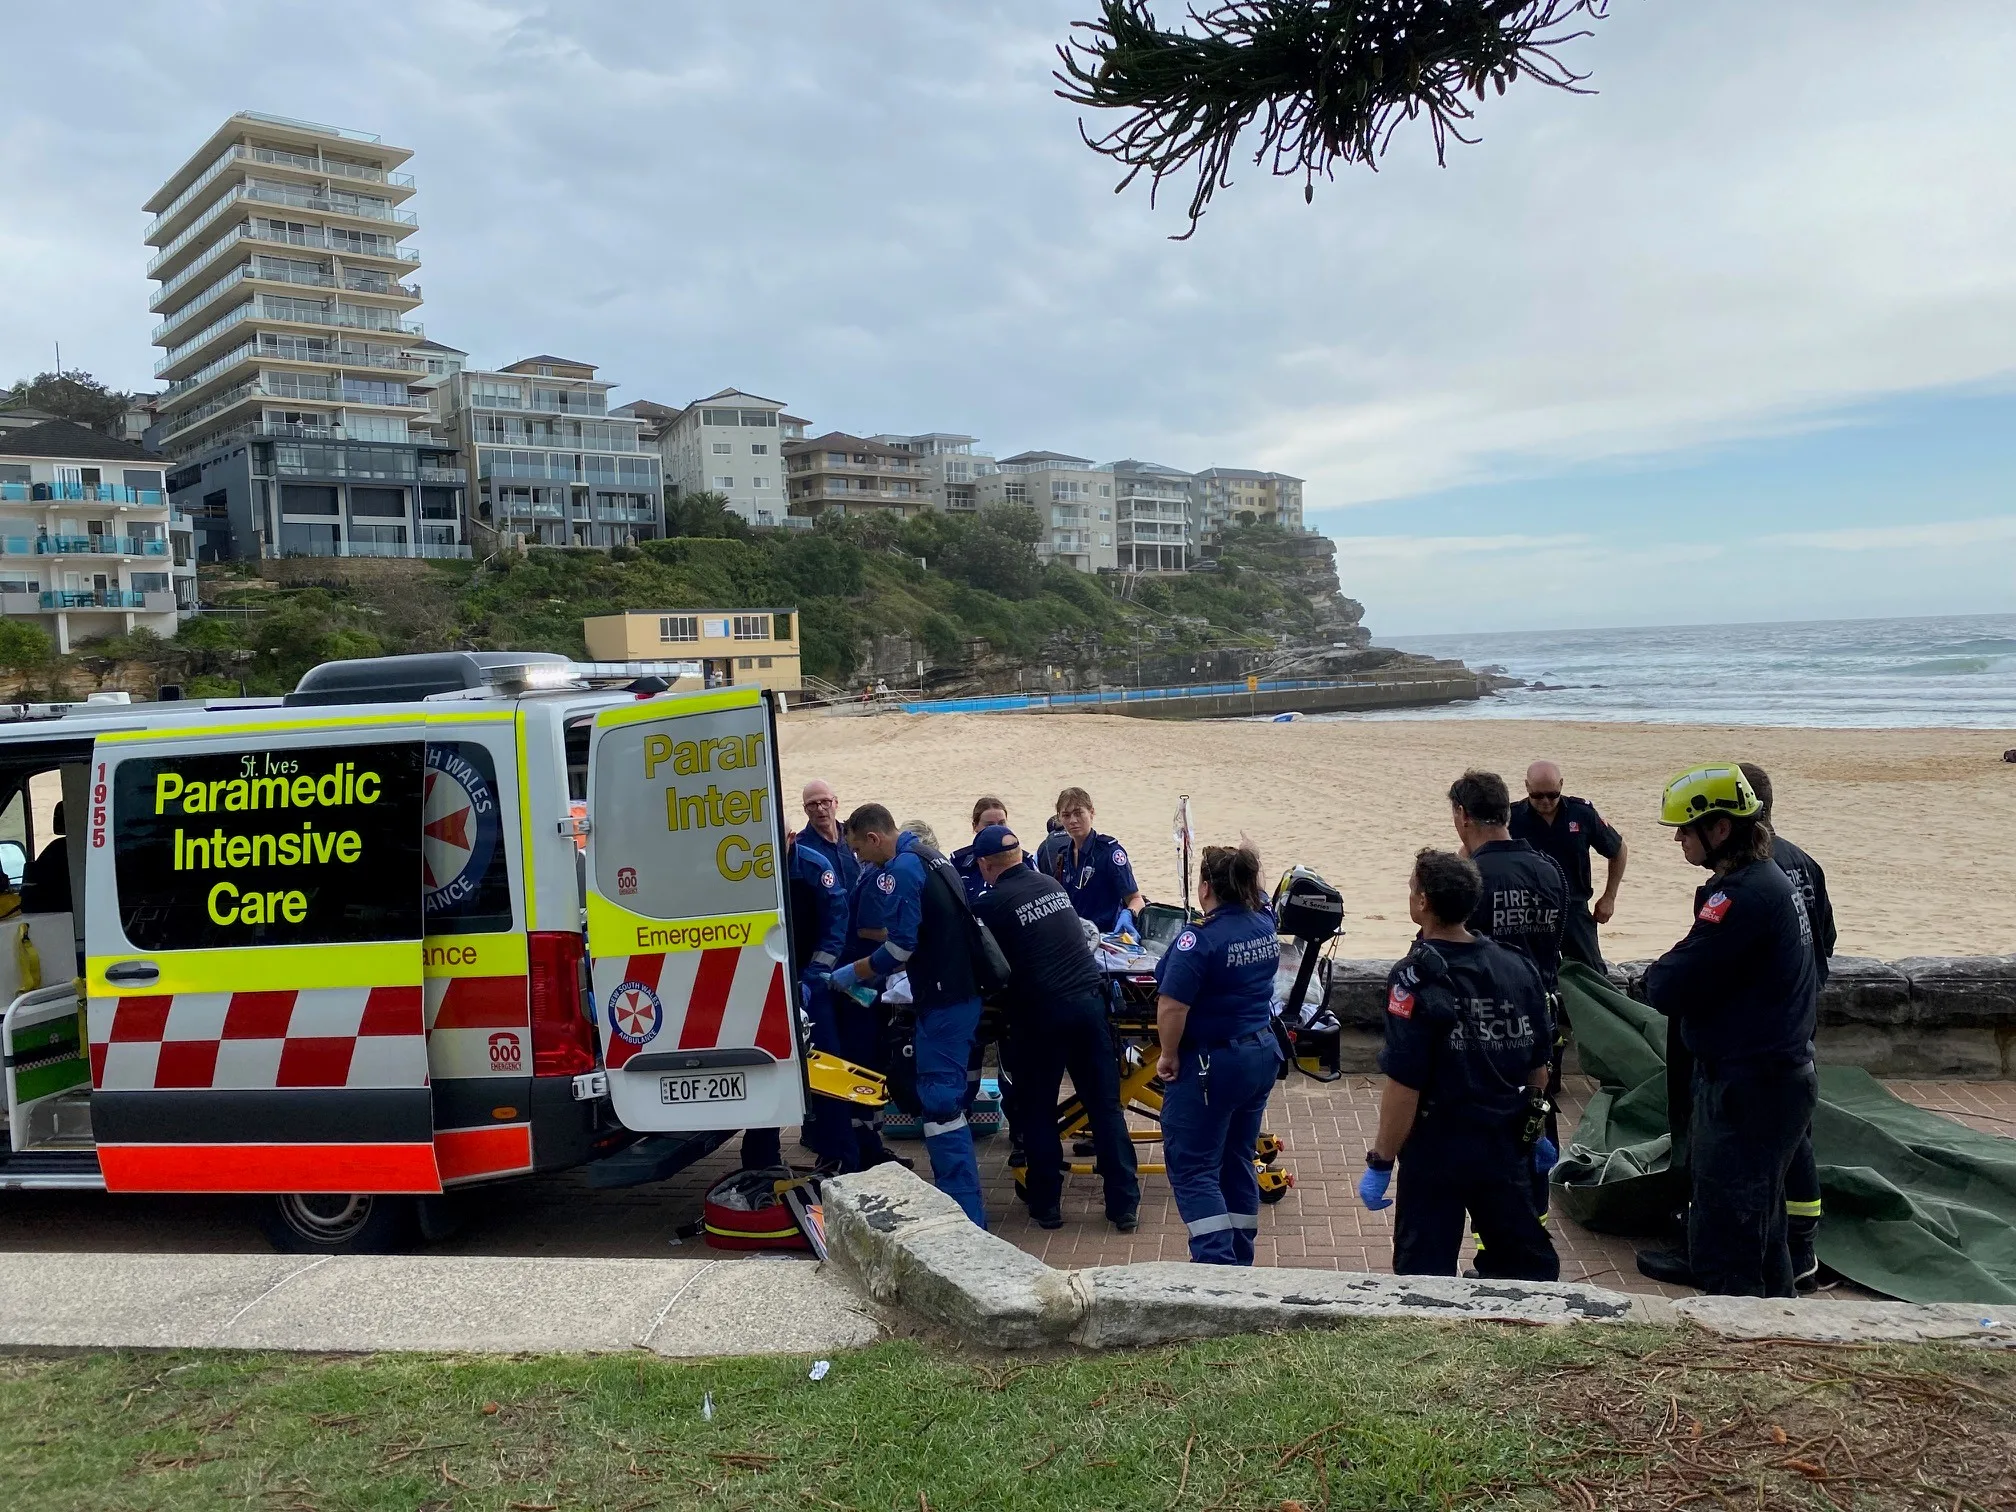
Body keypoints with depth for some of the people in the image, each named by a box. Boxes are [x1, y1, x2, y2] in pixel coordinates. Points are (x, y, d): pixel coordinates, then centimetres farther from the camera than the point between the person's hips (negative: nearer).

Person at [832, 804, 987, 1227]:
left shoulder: (900, 870, -14)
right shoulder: (931, 856, 16)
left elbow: (900, 946, -20)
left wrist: (854, 974, -6)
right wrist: (881, 973, 22)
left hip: (943, 1000, -10)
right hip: (962, 990, 10)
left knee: (940, 1104, -7)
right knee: (947, 1097, 18)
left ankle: (966, 1213, -6)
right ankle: (958, 1197, 27)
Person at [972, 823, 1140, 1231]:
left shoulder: (991, 903, -5)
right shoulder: (1053, 884, 12)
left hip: (1041, 1013, -4)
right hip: (1090, 998, 4)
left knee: (1038, 1111, 13)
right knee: (1106, 1106, 9)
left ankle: (1045, 1205, 20)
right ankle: (1125, 1206, 13)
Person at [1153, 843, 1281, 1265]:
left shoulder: (1200, 938, -23)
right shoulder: (1265, 924, -1)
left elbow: (1172, 1007, -25)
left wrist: (1169, 1055, -13)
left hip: (1210, 1064, -8)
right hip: (1262, 1054, 8)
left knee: (1192, 1168, 1)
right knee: (1238, 1160, 18)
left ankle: (1216, 1265, -6)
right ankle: (1241, 1261, 28)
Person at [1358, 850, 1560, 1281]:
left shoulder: (1417, 978, -20)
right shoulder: (1519, 966, -2)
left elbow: (1404, 1086, -22)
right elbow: (1538, 1065, 7)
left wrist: (1380, 1163, -13)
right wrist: (1535, 1132, 22)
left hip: (1436, 1152, -5)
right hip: (1506, 1149, 6)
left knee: (1425, 1274, 7)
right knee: (1530, 1262, 21)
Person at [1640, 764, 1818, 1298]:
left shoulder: (1744, 894, -24)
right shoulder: (1772, 878, 10)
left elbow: (1667, 989, -26)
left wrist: (1658, 973, -3)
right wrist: (1672, 974, -2)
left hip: (1747, 1089, -11)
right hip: (1780, 1077, 11)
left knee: (1723, 1254, -2)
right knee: (1759, 1229, 24)